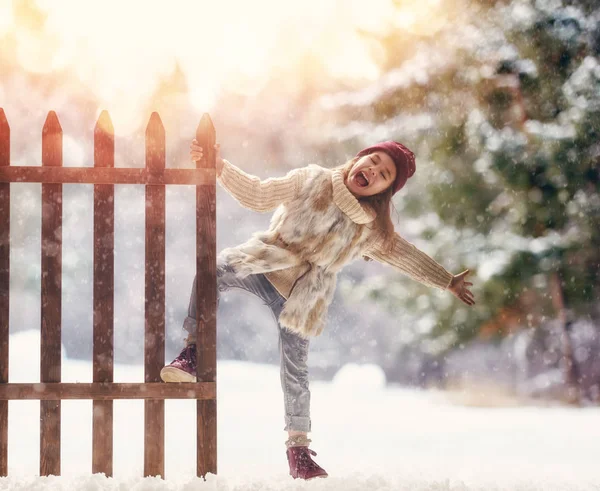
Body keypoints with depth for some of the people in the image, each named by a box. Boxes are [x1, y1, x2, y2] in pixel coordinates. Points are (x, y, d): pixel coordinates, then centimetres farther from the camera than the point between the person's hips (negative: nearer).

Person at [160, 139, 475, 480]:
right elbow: (256, 195, -3)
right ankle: (193, 352, -32)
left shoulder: (372, 229, 4)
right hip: (266, 263, -2)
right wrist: (220, 167, -16)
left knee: (296, 371, 1)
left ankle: (299, 448, 20)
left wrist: (448, 282, 23)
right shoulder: (311, 181, -1)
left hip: (303, 299, 2)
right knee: (217, 269, -34)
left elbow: (406, 255, 18)